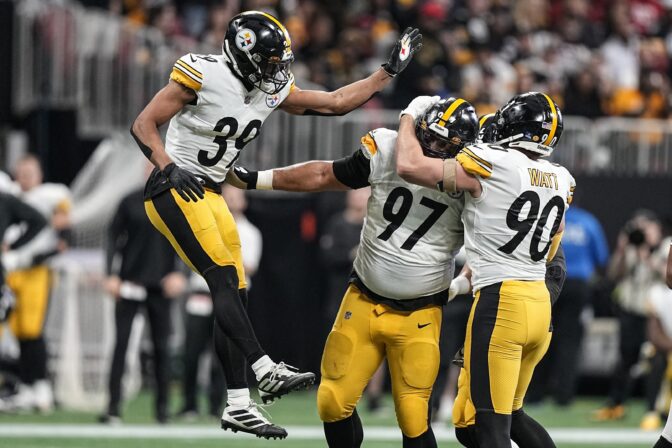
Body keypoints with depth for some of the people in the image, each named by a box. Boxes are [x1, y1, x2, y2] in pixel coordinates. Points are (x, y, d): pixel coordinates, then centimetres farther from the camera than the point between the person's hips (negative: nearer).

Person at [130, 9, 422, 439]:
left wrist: (390, 71, 14)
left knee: (233, 296, 1)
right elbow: (144, 125, -14)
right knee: (225, 280, -20)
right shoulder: (203, 75, -16)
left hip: (209, 194, 8)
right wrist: (169, 168, -28)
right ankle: (266, 371, -27)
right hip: (174, 190, -8)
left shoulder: (273, 89, 6)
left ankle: (239, 405, 0)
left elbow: (335, 102, 15)